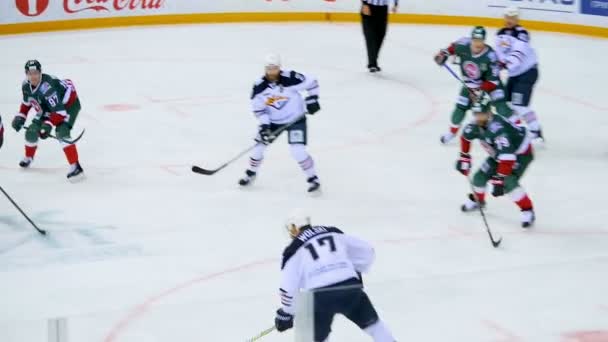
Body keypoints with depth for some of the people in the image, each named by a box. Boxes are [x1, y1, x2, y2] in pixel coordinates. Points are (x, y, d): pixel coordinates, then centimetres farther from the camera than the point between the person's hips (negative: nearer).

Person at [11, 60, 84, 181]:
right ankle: (28, 158, 33)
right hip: (48, 107, 8)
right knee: (32, 130, 4)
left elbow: (59, 110, -38)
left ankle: (75, 167, -29)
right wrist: (20, 117, 2)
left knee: (61, 132, -29)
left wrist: (48, 125, -45)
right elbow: (27, 102, 10)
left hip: (69, 104, -8)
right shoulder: (26, 86, -13)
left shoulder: (47, 87, -39)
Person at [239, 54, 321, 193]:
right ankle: (250, 174, 28)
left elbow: (311, 83, -13)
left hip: (295, 119, -4)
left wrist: (312, 100, -18)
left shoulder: (290, 78, -25)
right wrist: (264, 125, -17)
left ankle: (313, 179, -1)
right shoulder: (259, 86, -14)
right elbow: (258, 108, -6)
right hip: (273, 120, 4)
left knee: (297, 150, -17)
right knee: (259, 144, 3)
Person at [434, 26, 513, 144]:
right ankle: (452, 131, 28)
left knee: (500, 104, -21)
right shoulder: (463, 46, -24)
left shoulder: (490, 56, -34)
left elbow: (493, 80, -29)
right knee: (461, 106, 3)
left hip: (489, 82, -4)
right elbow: (453, 47, 4)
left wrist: (480, 91, -34)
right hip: (470, 82, 4)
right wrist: (443, 53, -6)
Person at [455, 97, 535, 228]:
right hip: (498, 153, 8)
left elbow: (507, 157, -45)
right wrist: (464, 157, 11)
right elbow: (465, 136, 10)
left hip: (521, 153, -8)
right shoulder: (476, 125, -15)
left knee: (508, 183, -27)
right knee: (480, 177, 4)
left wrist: (499, 179, -46)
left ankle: (527, 211, -13)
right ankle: (477, 200, 34)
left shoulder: (498, 129, -40)